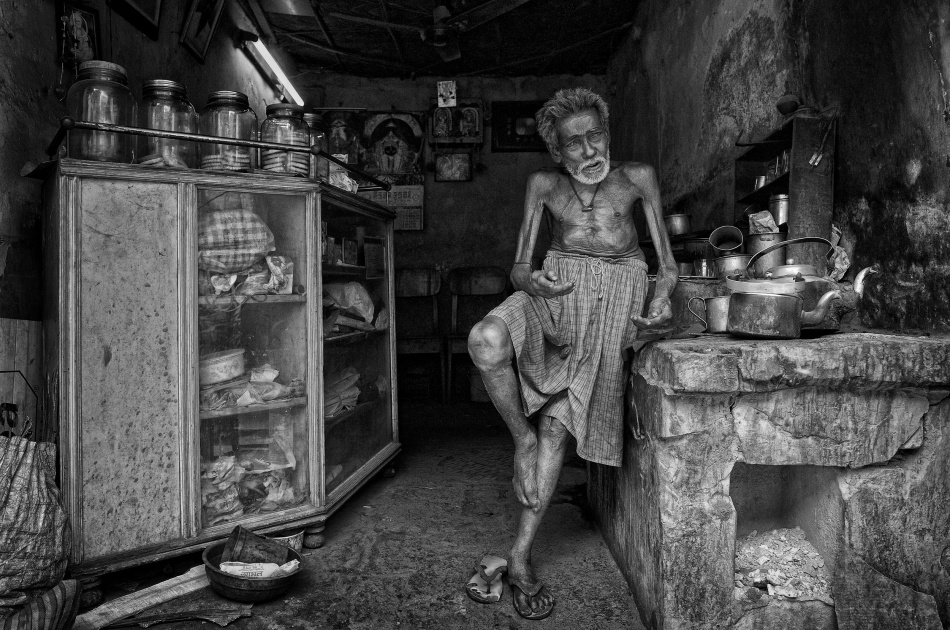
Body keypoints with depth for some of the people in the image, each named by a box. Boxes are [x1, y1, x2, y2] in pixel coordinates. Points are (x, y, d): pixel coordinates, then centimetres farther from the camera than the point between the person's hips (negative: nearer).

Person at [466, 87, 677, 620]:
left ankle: (521, 556, -2)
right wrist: (530, 279, -19)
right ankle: (522, 438, -8)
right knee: (487, 341, -34)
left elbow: (667, 262, 8)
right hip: (555, 291, 1)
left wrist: (664, 296, -15)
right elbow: (519, 265, 6)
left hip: (613, 299, -1)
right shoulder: (544, 185, 12)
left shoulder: (637, 177, 10)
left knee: (556, 425, -10)